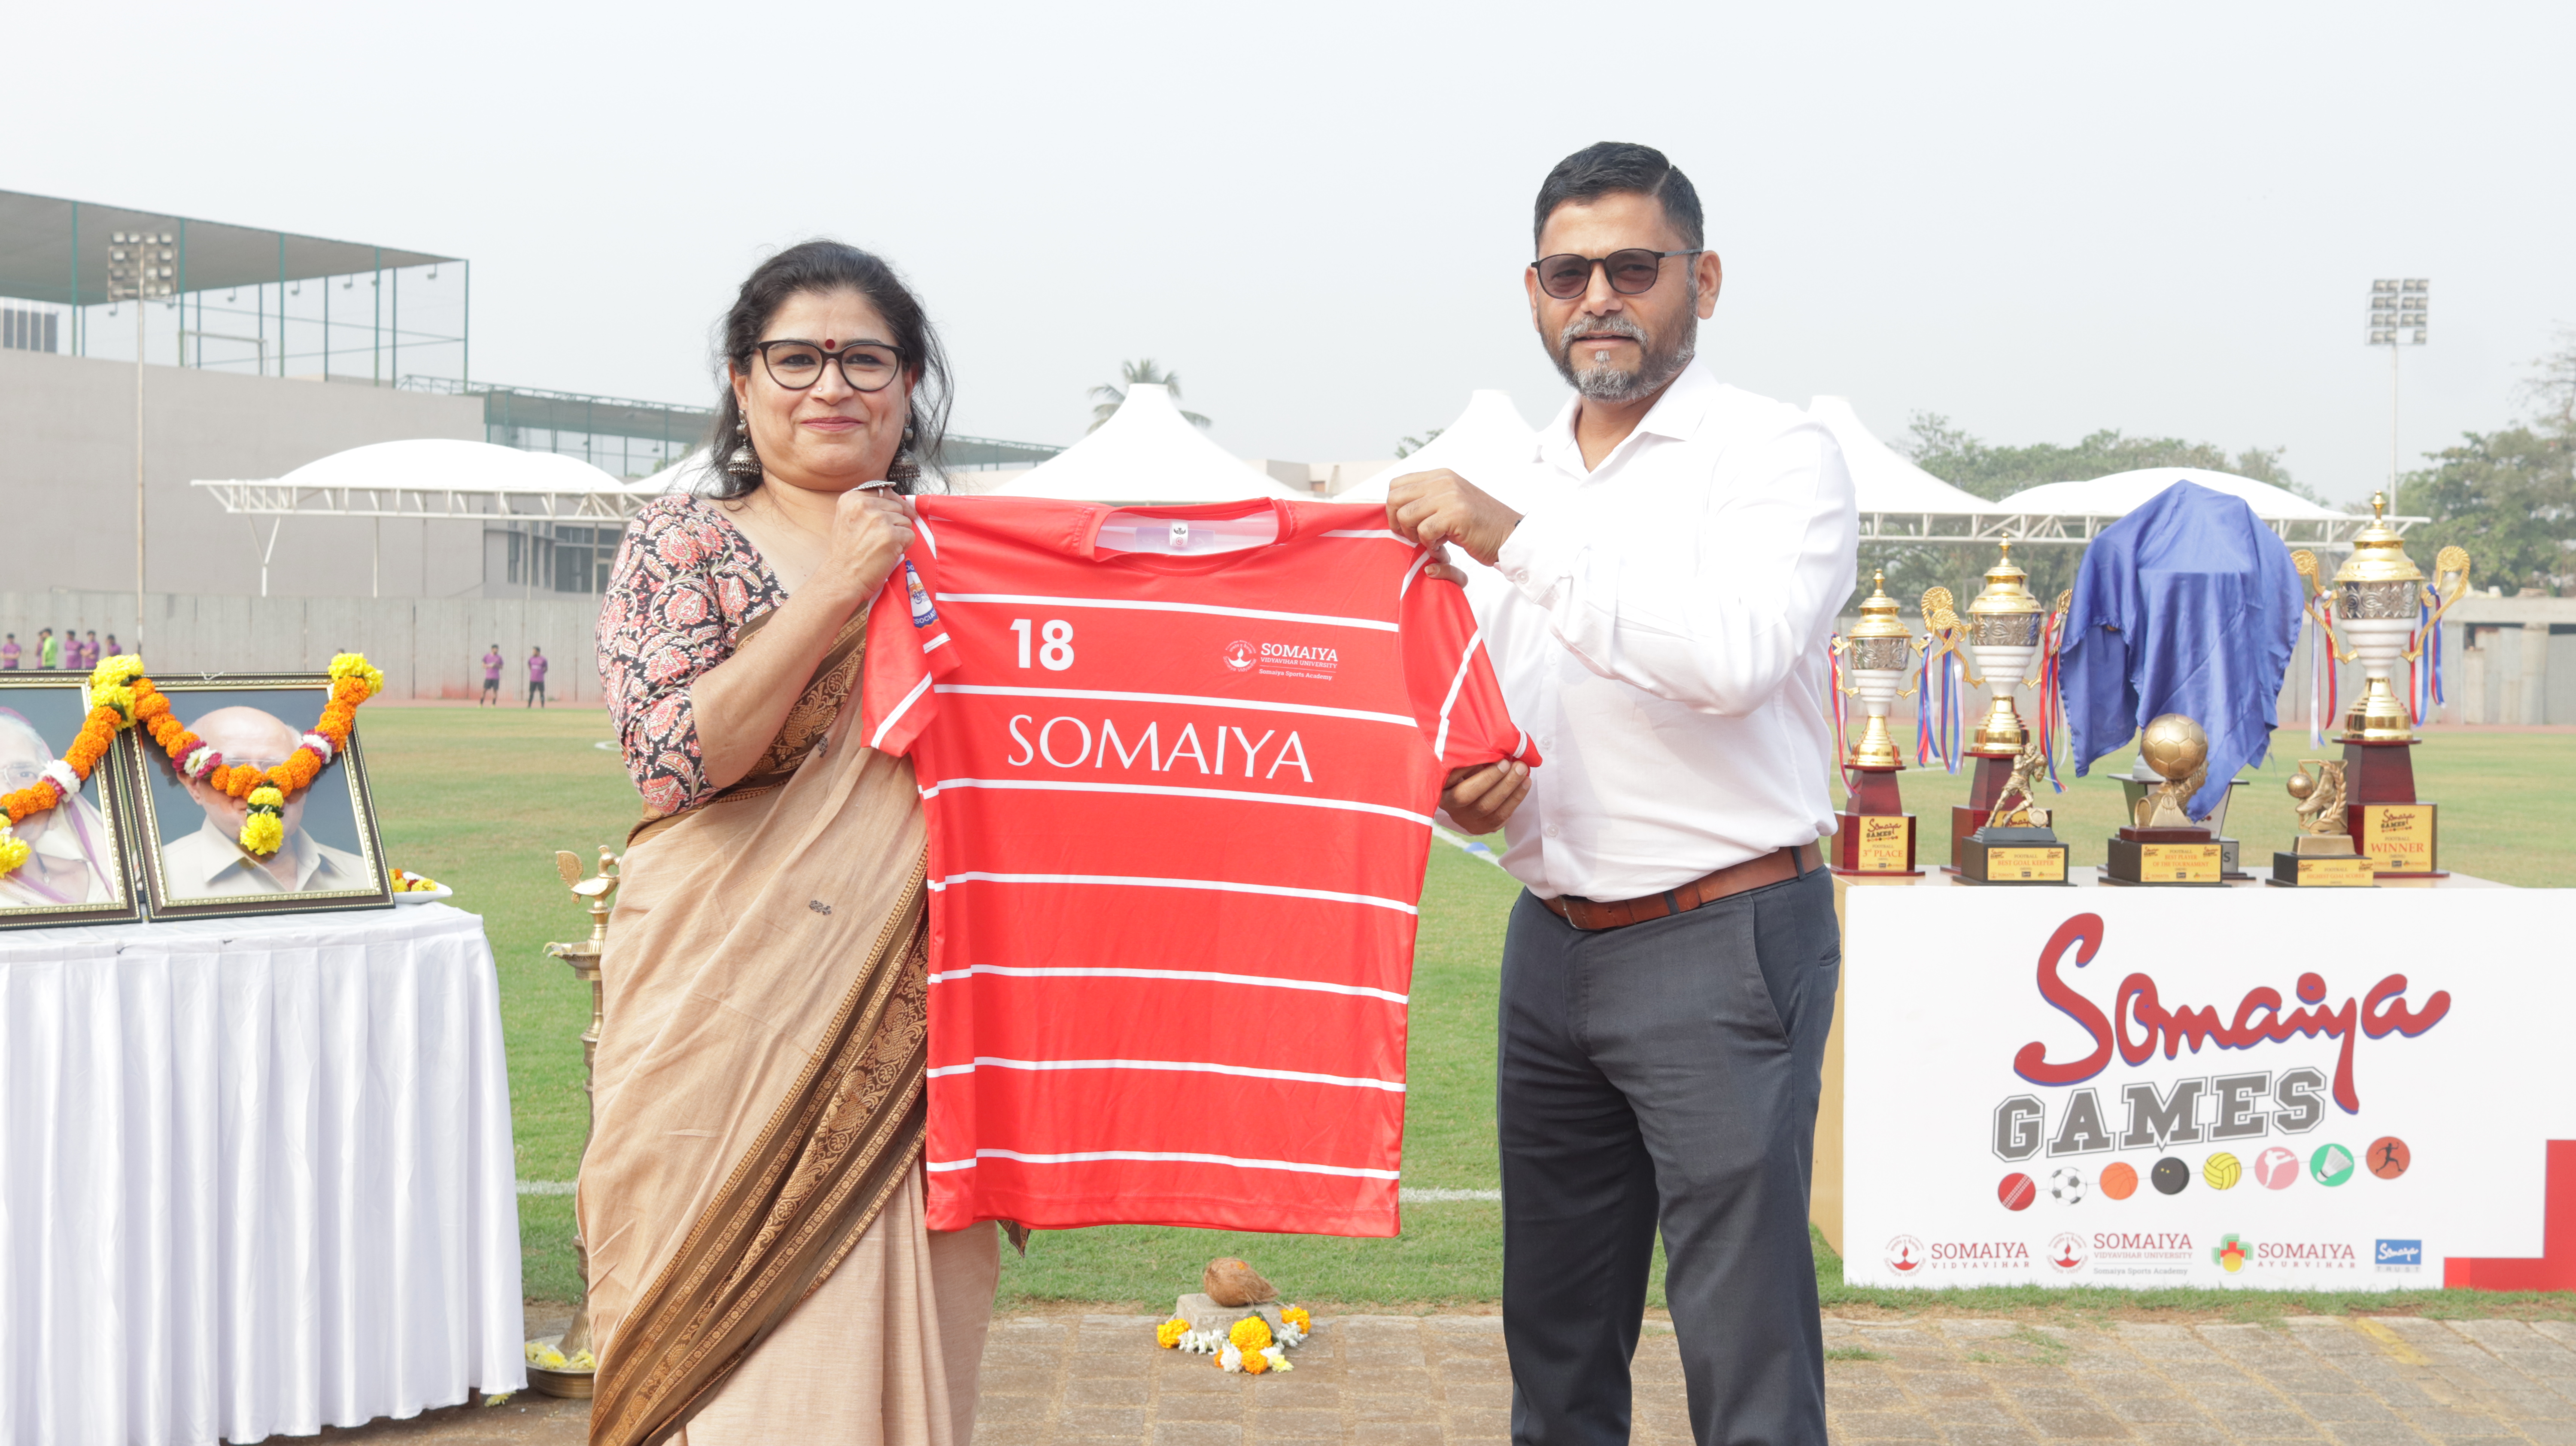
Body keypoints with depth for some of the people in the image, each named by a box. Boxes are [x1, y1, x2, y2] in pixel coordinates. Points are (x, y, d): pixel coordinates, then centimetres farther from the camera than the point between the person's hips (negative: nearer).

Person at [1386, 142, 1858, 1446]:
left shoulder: (1775, 454, -7)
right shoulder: (1514, 484, 14)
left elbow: (1734, 655, -25)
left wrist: (1517, 537, -24)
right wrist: (1458, 788, 1)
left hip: (1721, 941, -7)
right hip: (1552, 939, 7)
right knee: (1554, 1328, 16)